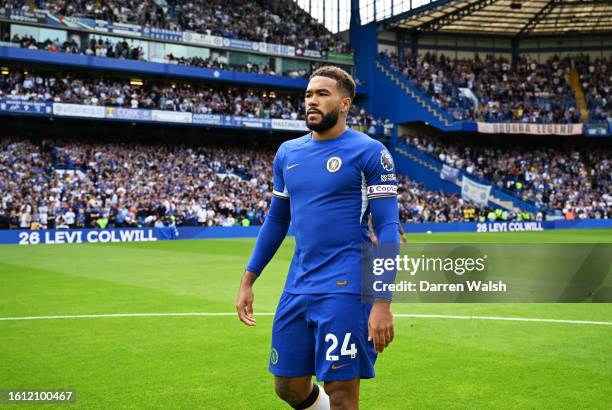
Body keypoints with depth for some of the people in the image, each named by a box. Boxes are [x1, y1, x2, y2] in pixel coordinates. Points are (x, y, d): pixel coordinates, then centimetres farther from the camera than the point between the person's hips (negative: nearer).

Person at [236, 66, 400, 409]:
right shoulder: (288, 153, 11)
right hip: (297, 288, 6)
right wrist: (248, 281, 15)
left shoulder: (369, 152, -6)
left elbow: (387, 229, -10)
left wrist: (383, 302, -17)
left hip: (346, 290, -6)